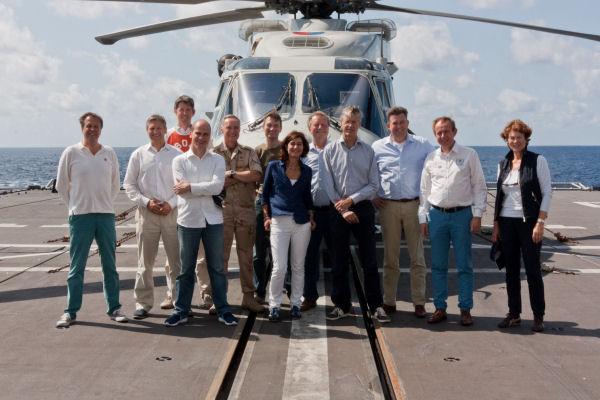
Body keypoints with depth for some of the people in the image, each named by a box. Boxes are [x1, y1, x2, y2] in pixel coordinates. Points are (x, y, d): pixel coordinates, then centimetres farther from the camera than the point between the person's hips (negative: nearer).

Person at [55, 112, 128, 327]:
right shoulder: (71, 153, -1)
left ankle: (114, 308, 16)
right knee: (76, 267, 3)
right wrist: (77, 205, 7)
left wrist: (105, 204, 12)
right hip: (80, 216, -2)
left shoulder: (110, 153, 6)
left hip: (106, 215, 2)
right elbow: (62, 186, 6)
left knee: (110, 265, 7)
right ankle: (71, 311, 12)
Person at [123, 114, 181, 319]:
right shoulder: (138, 155, 6)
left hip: (172, 212, 0)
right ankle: (143, 302, 10)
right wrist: (146, 202, -7)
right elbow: (129, 184, 5)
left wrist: (171, 204, -9)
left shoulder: (176, 154, 4)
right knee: (145, 261, 3)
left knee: (177, 260, 5)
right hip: (146, 212, 0)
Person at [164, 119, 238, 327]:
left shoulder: (217, 160, 5)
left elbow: (217, 186, -11)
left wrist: (190, 187, -12)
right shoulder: (179, 160, 3)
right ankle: (181, 310, 17)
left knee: (217, 267, 7)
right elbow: (181, 189, -9)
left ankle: (223, 310, 16)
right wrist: (206, 188, -10)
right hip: (188, 220, 0)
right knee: (186, 268, 7)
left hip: (213, 219, 1)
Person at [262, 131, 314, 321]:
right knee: (280, 267, -7)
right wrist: (267, 217, 1)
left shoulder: (306, 171, 9)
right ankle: (274, 305, 7)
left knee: (298, 266, 8)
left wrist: (311, 217, 9)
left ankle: (295, 303, 19)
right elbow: (265, 193, 7)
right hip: (279, 221, -3)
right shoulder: (274, 166, 2)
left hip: (301, 222, 3)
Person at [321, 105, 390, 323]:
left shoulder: (368, 151, 5)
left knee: (369, 260, 2)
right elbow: (328, 185, -2)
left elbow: (374, 185, 2)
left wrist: (351, 200, -9)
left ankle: (376, 305, 10)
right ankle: (342, 305, 16)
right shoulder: (330, 150, 3)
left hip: (363, 208, 0)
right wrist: (342, 209, -9)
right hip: (338, 210, 0)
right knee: (339, 260, 6)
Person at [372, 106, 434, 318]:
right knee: (390, 257, 7)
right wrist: (372, 196, 5)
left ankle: (419, 302, 8)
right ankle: (389, 301, 15)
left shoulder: (422, 145, 4)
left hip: (414, 205, -1)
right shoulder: (378, 147, 6)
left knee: (418, 257, 0)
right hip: (388, 206, 1)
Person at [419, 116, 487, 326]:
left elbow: (479, 186, 0)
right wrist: (423, 218, 7)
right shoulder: (431, 158, 8)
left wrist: (477, 215, -7)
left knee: (464, 265, 3)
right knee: (438, 265, 7)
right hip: (437, 215, 3)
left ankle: (465, 309, 11)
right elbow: (425, 190, 12)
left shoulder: (469, 155, 0)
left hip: (462, 214, -3)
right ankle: (440, 308, 16)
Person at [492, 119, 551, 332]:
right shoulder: (503, 164, 10)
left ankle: (538, 316, 10)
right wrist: (496, 225, 10)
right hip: (507, 223, 5)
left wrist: (540, 223, -14)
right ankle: (514, 314, 16)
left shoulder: (537, 161, -4)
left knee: (533, 269, 0)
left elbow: (547, 192, -7)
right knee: (511, 270, 7)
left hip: (529, 221, -4)